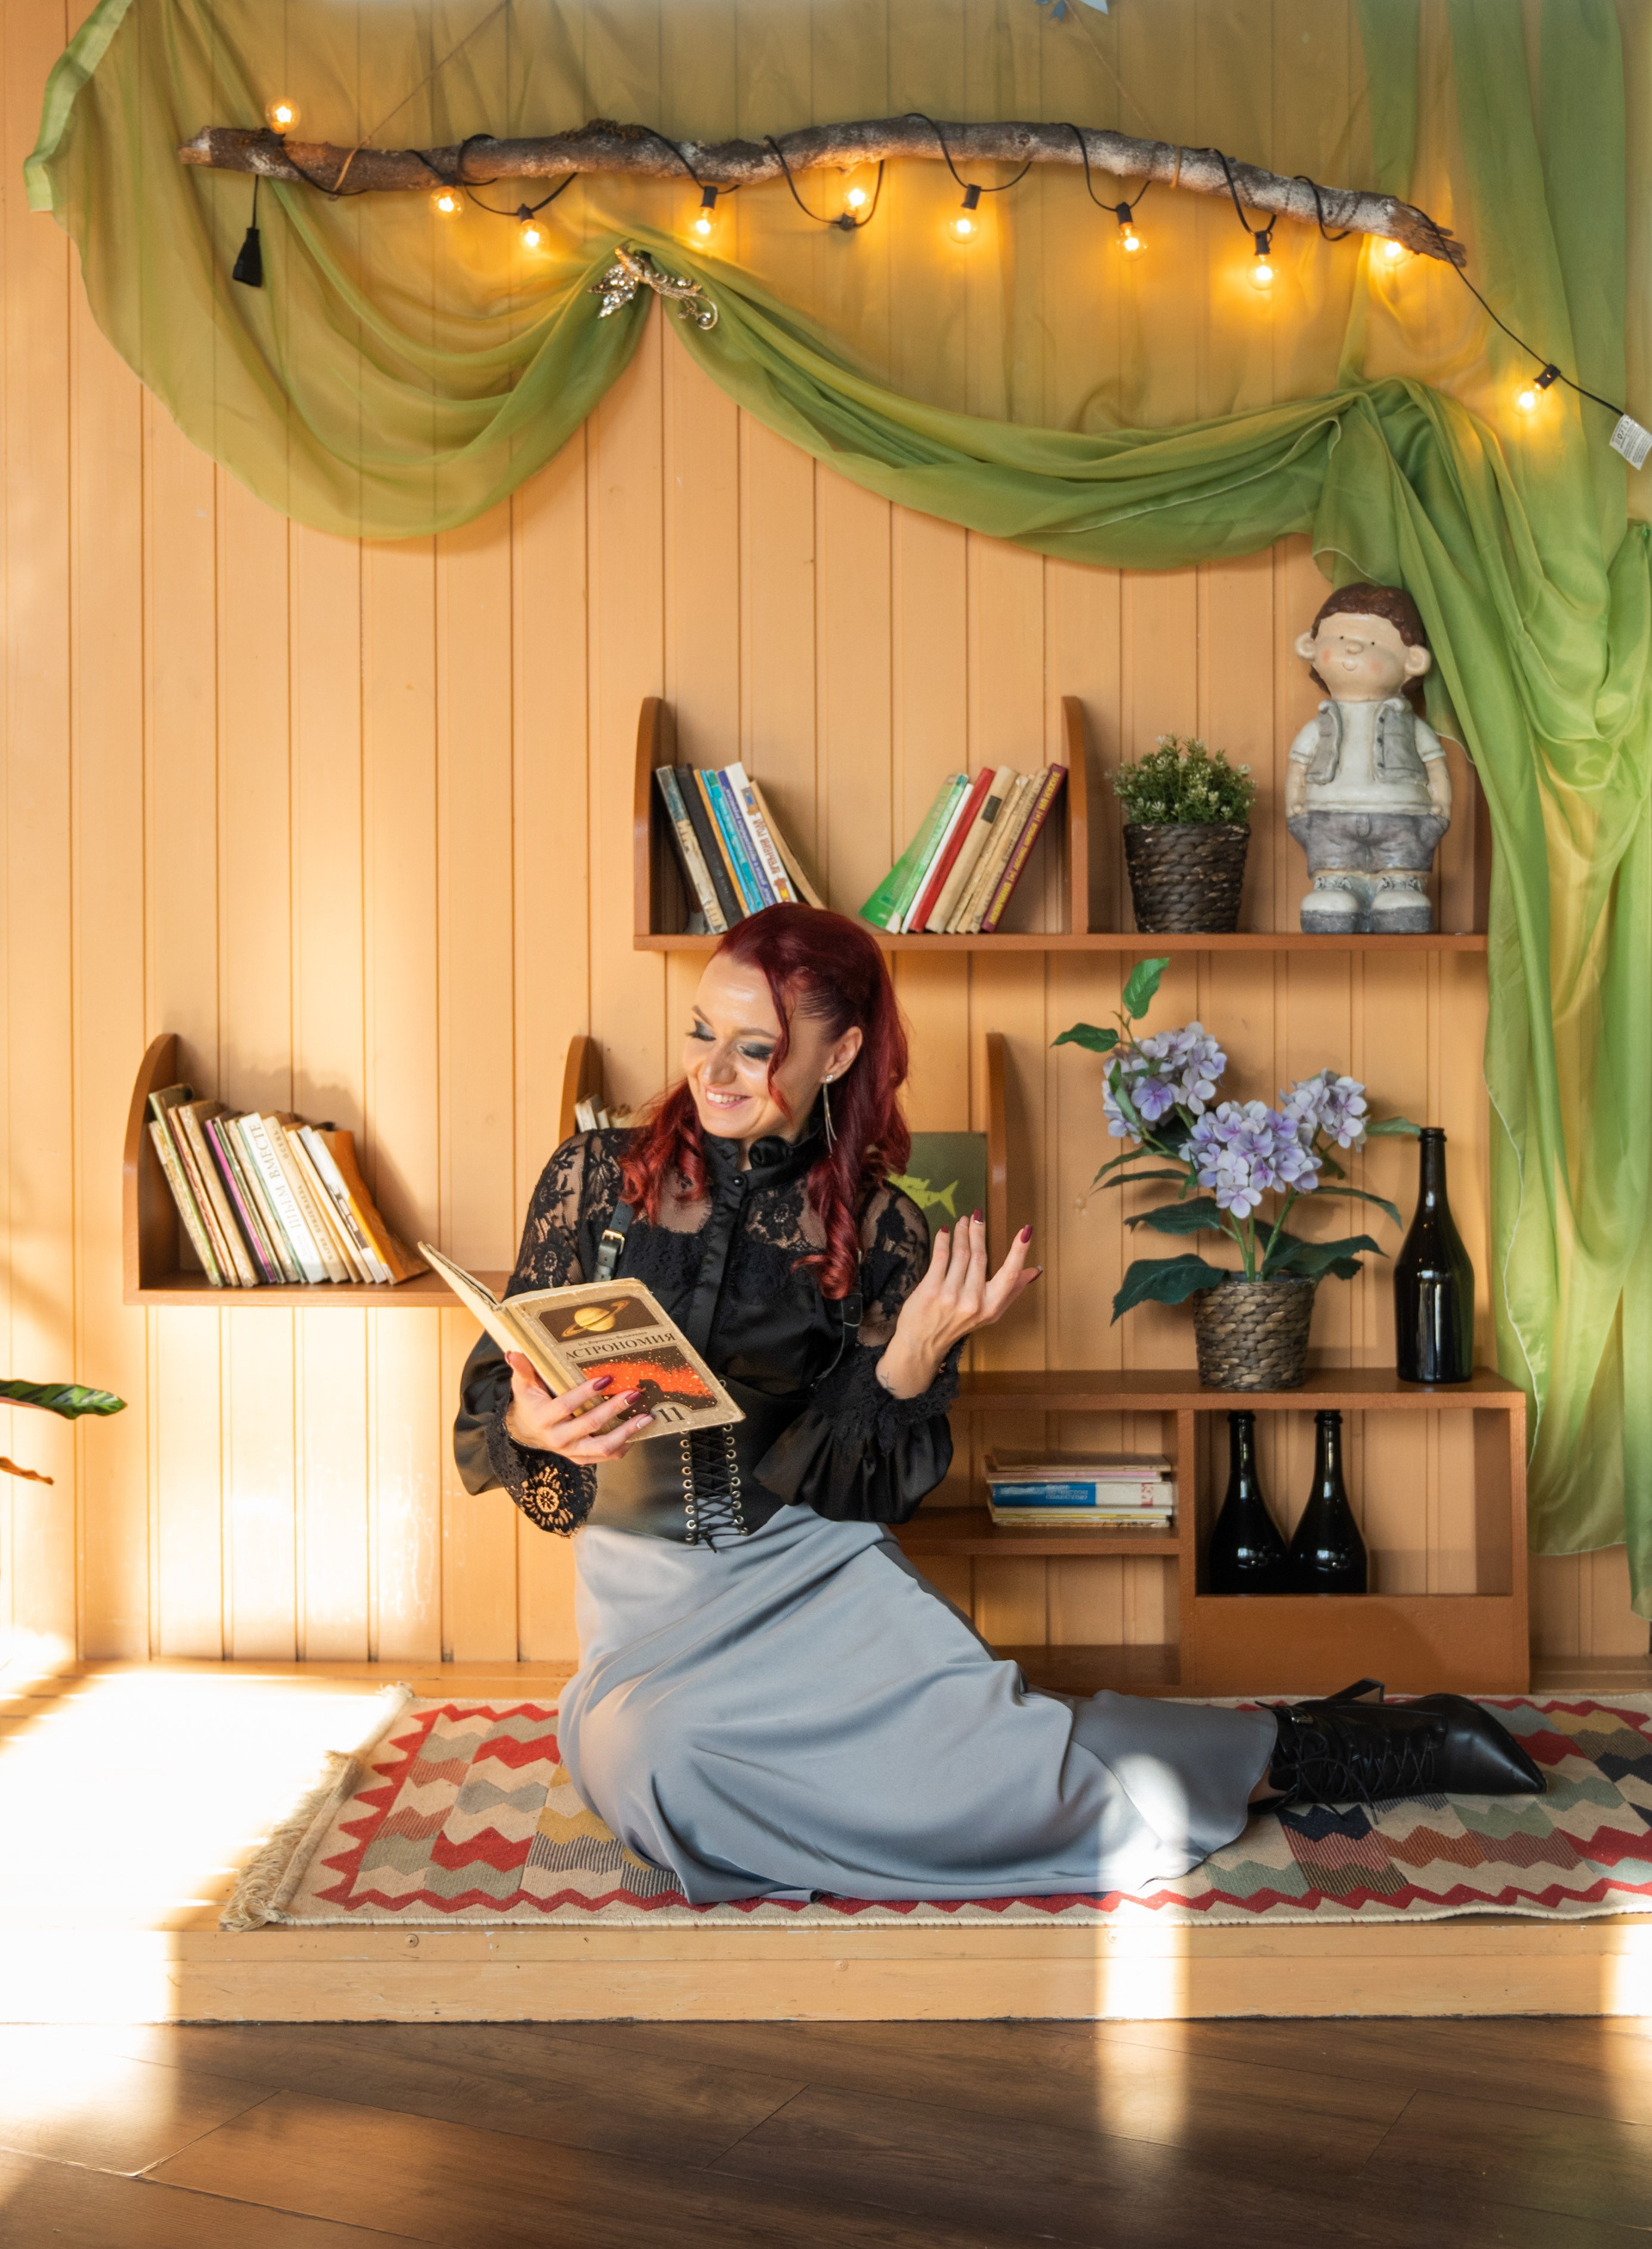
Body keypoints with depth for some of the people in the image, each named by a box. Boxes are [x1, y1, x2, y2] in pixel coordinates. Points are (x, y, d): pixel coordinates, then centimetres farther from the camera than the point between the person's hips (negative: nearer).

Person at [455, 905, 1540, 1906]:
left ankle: (1288, 1752, -4)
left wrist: (910, 1360, -18)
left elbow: (866, 1492, 1)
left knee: (977, 1731, -31)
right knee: (656, 1764, -33)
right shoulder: (596, 1178, 1)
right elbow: (496, 1388, 2)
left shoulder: (876, 1233, 0)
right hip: (646, 1594, 1)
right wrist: (531, 1423, -22)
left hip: (816, 1571, -1)